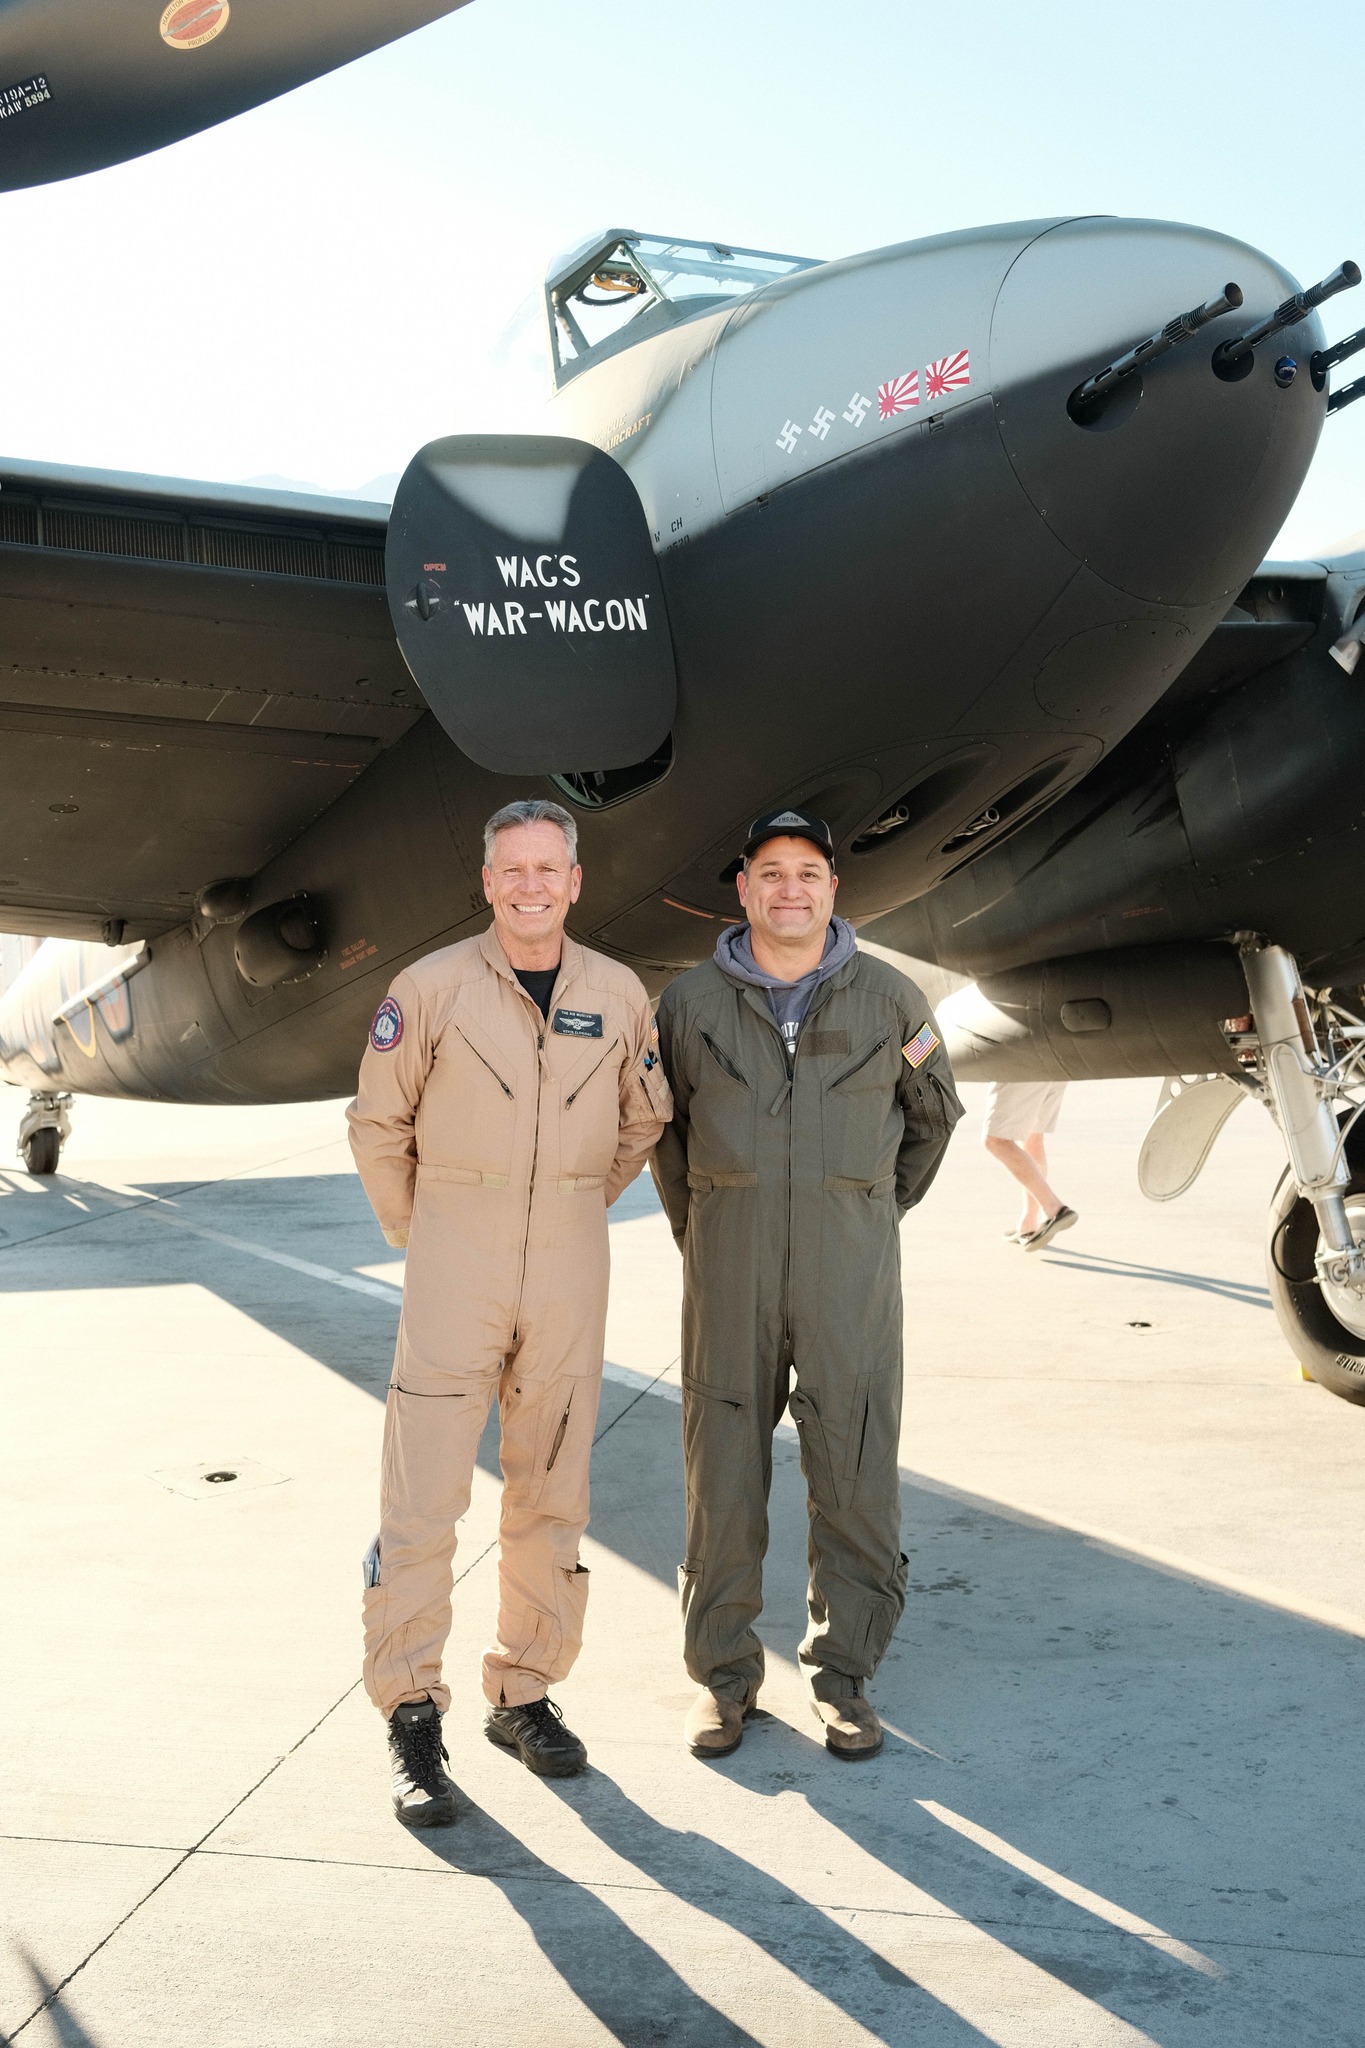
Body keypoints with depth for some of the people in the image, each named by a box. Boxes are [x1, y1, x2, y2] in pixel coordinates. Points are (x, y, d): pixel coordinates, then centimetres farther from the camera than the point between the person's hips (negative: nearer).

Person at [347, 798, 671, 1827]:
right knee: (422, 1498, -3)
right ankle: (413, 1715, 10)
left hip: (570, 1269, 3)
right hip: (455, 1269, -3)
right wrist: (418, 1233, 7)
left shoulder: (618, 994, 2)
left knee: (551, 1494, 10)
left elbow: (644, 1117, 17)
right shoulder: (433, 987, -6)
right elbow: (378, 1125, 4)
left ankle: (524, 1693, 25)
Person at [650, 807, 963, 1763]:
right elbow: (662, 1127, 16)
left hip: (851, 1263, 0)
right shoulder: (691, 1002, 3)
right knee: (724, 1470, 5)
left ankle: (845, 1673, 19)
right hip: (728, 1261, 0)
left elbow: (934, 1112, 17)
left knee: (856, 1474, 3)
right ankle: (725, 1673, 20)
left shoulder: (889, 999, 2)